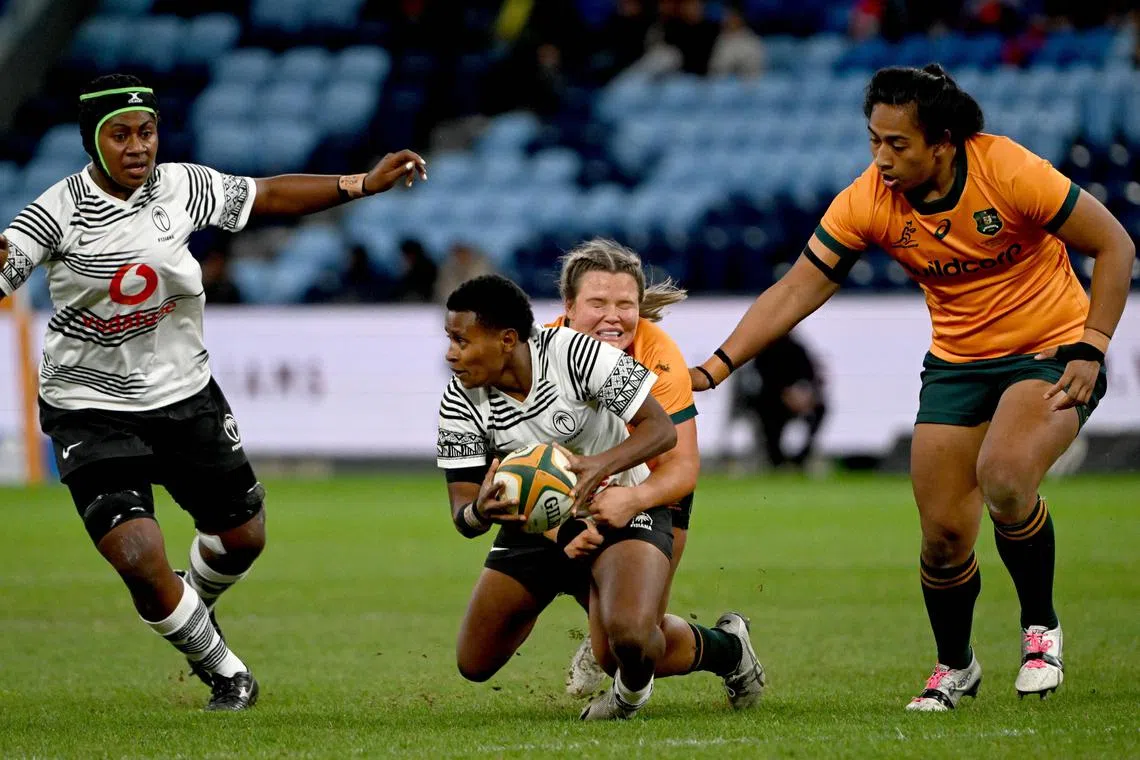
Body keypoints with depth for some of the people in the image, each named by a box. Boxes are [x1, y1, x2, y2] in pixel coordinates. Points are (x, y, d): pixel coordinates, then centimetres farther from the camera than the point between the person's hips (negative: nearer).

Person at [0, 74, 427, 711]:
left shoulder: (181, 187, -4)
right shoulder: (61, 211, -16)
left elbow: (269, 196, 9)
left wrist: (364, 184, 8)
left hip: (186, 396, 5)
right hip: (91, 410, -5)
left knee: (243, 538, 16)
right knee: (139, 560, -18)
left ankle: (195, 605, 52)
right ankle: (224, 671, 9)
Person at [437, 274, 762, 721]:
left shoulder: (575, 353, -26)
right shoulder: (460, 402, -15)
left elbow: (661, 429, -21)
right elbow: (462, 515, -14)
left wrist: (601, 465, -40)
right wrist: (480, 511, -40)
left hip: (621, 512, -4)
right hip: (533, 526, 5)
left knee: (631, 636, -33)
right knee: (475, 665, 4)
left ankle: (633, 687, 7)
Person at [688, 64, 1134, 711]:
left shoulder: (1010, 172, -22)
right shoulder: (868, 201, -12)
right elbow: (797, 291, -6)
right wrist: (717, 367, -14)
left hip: (1050, 353, -4)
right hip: (956, 364, 4)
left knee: (1004, 475, -31)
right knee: (944, 536, -5)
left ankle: (1041, 627, -6)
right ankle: (955, 667, 24)